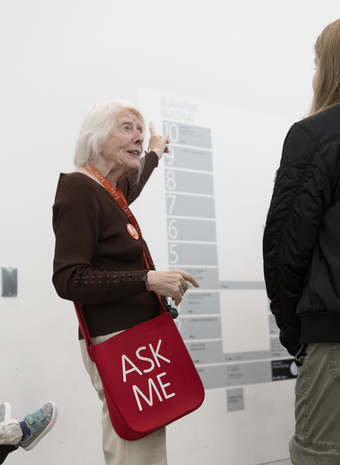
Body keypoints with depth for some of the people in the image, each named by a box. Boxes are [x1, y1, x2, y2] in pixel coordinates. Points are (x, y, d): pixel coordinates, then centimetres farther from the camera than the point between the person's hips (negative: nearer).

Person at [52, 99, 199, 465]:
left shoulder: (108, 188, 14)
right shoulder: (79, 190, -13)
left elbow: (130, 188, 41)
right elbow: (68, 280, -19)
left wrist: (154, 153, 57)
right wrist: (149, 279, -22)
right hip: (117, 338, -10)